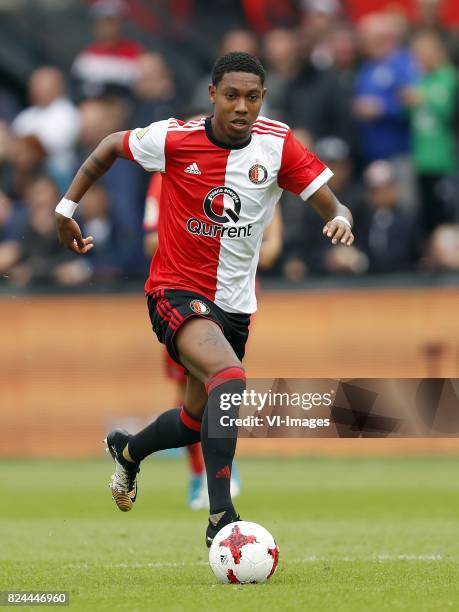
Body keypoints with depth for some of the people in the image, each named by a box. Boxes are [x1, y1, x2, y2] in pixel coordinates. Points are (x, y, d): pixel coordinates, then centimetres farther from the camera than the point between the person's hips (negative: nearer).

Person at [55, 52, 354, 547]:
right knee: (230, 376, -32)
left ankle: (127, 451, 53)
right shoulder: (174, 139, -14)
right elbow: (110, 146, 5)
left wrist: (340, 220, -32)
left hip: (234, 304, 5)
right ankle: (221, 517, -34)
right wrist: (67, 207, 6)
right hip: (177, 291, -5)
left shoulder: (278, 144, -9)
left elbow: (330, 206, -8)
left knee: (197, 420, 18)